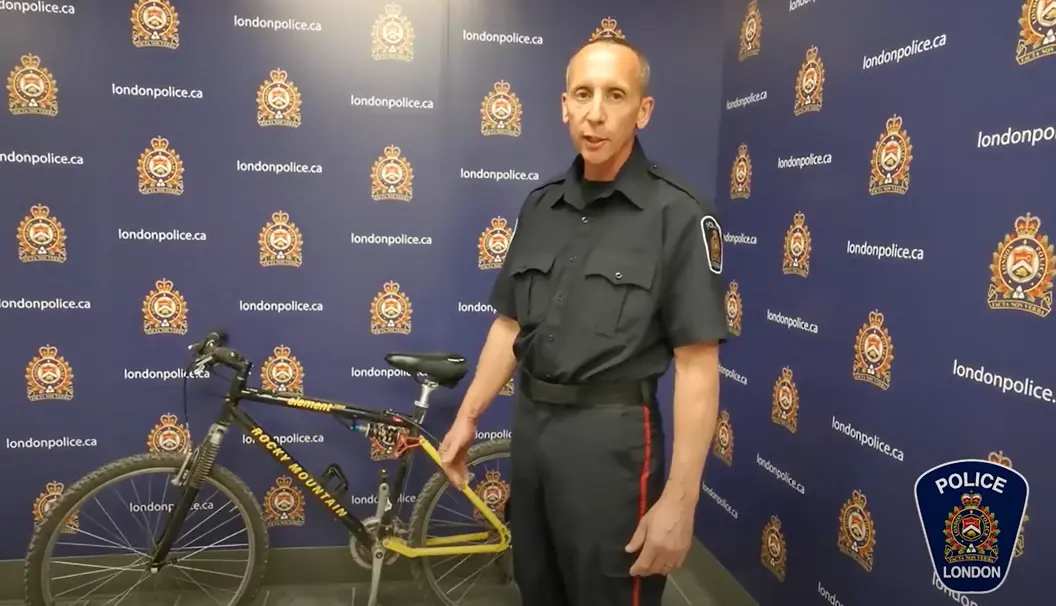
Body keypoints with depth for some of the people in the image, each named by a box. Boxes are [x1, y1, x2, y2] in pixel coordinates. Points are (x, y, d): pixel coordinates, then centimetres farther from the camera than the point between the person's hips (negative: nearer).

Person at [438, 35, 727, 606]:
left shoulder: (679, 215, -12)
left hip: (611, 437, -6)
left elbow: (697, 365, -15)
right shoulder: (540, 205, 6)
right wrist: (466, 417, 10)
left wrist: (679, 501, -17)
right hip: (530, 427, 6)